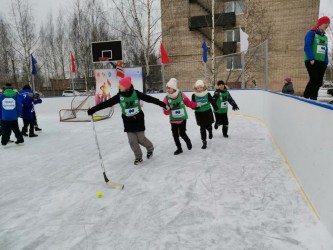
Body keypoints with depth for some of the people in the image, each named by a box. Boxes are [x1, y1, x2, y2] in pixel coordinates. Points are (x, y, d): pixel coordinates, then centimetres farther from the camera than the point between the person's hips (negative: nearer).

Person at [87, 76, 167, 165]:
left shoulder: (136, 93, -13)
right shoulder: (119, 96, -8)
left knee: (141, 139, 2)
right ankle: (138, 157, 19)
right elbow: (106, 103, -8)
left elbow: (149, 98, -9)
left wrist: (163, 104, -8)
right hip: (127, 121, 2)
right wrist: (92, 110, -11)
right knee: (132, 141, -1)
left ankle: (150, 148, 34)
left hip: (138, 119, -2)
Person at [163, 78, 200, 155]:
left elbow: (189, 103, 3)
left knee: (182, 133, -5)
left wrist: (196, 104, 0)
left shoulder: (181, 95, -12)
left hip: (182, 118, -2)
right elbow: (166, 112, -8)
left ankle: (188, 142, 29)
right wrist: (166, 109, -28)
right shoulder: (166, 98, -10)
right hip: (173, 120, 2)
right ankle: (179, 148, 27)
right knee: (175, 134, 7)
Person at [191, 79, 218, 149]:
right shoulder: (194, 95, -9)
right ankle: (204, 142, 15)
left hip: (207, 112, 0)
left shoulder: (207, 94, -11)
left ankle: (210, 131, 51)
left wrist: (216, 108, -1)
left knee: (208, 126, 13)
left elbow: (212, 102, -5)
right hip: (199, 114, 0)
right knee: (202, 128, 4)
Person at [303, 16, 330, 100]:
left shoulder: (325, 37, 21)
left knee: (319, 82, 3)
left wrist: (326, 62, 9)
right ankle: (305, 98, -14)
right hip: (312, 62, -7)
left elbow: (325, 51, 20)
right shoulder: (311, 33, 0)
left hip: (321, 63, 7)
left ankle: (313, 99, 9)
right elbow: (307, 47, -12)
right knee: (314, 79, -20)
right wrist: (311, 59, -21)